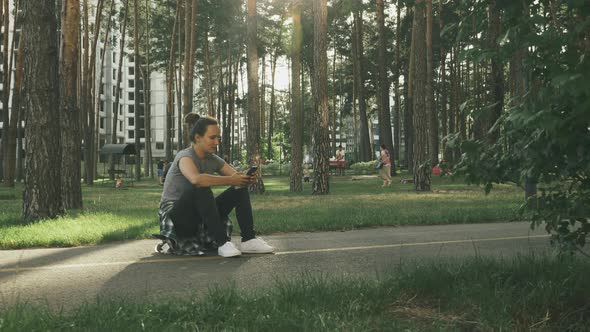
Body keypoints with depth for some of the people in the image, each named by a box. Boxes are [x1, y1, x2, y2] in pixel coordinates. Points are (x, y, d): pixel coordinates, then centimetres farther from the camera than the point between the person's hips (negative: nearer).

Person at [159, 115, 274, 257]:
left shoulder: (213, 160, 5)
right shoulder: (185, 156, -19)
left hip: (201, 214, 8)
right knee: (202, 188, -36)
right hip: (174, 215, -8)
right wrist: (230, 180, -37)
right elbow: (196, 179, -41)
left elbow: (237, 177, 4)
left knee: (241, 189, -4)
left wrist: (247, 178, -22)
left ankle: (249, 240, -14)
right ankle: (222, 243, -37)